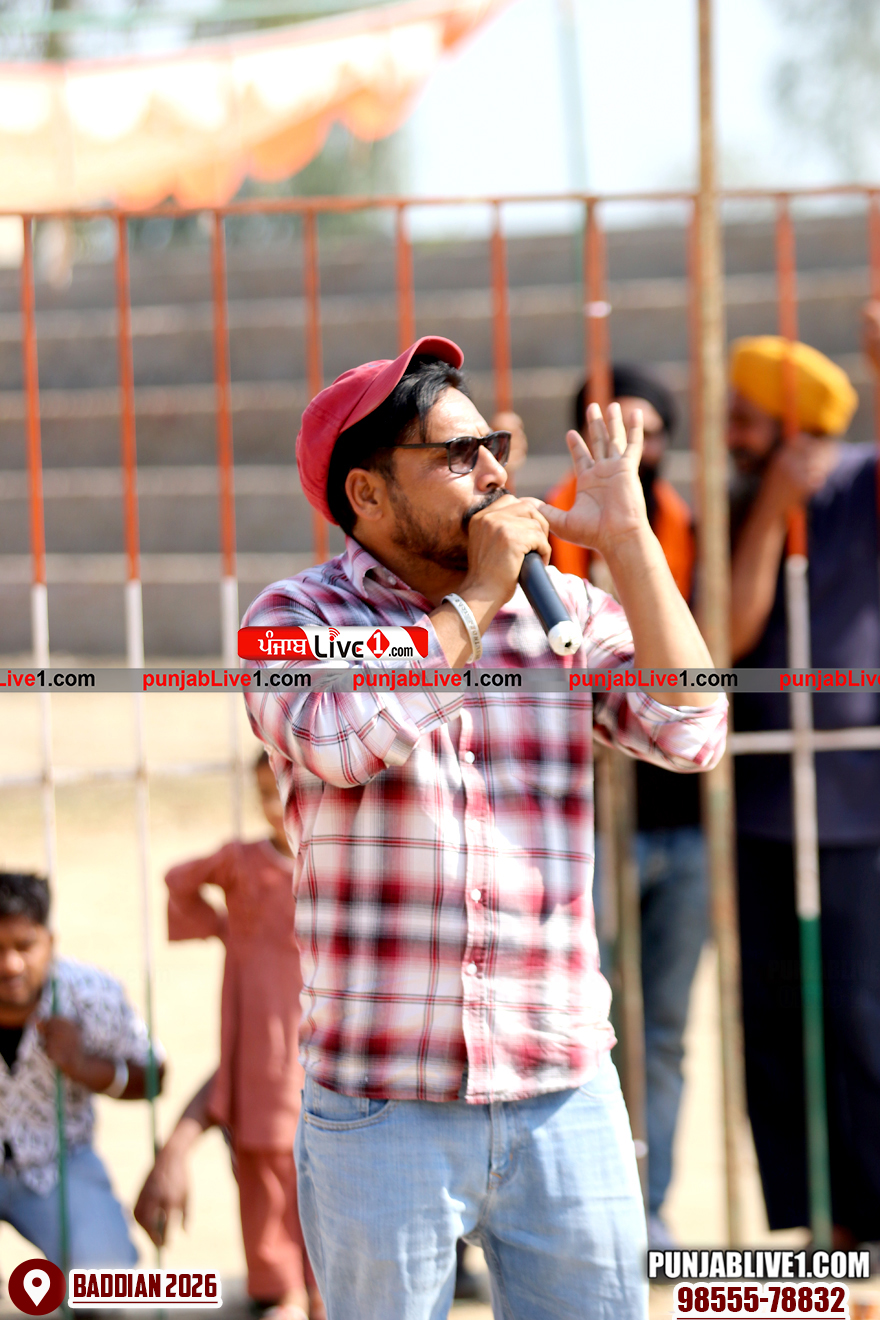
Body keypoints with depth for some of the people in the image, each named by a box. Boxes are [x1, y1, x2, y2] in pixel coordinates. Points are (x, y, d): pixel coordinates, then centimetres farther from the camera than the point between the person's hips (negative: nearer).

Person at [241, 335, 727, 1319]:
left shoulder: (565, 609, 9)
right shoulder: (296, 615, 1)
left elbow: (691, 733, -3)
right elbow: (340, 741, -19)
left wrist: (626, 538, -4)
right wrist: (478, 597, -10)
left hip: (565, 1103, 3)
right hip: (379, 1113, -3)